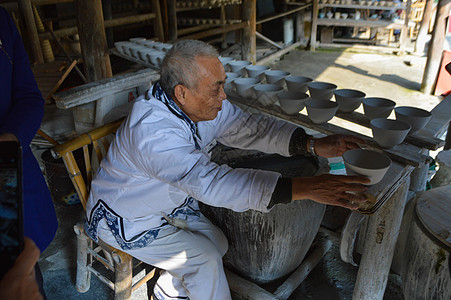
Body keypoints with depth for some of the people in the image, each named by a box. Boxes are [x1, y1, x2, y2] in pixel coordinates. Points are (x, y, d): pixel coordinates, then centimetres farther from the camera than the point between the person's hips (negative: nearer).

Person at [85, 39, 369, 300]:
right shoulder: (152, 131, -39)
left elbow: (247, 127, -14)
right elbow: (209, 182, -47)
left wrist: (313, 145, -26)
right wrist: (303, 188, -52)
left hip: (169, 203, 8)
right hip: (127, 220, -7)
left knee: (217, 243, 4)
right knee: (204, 258, -15)